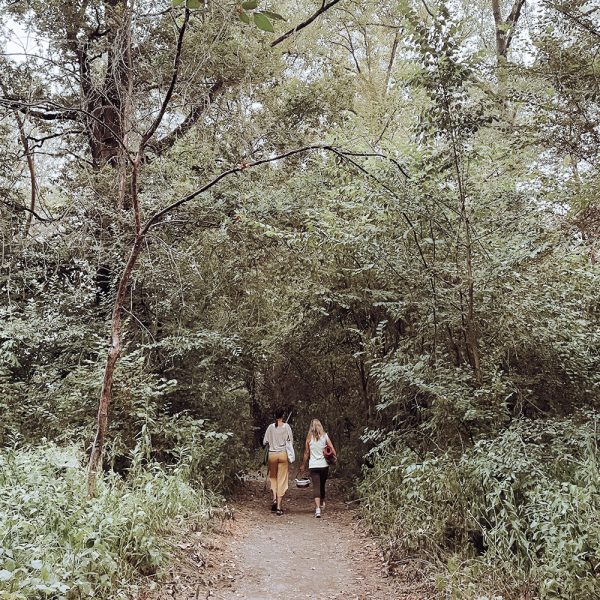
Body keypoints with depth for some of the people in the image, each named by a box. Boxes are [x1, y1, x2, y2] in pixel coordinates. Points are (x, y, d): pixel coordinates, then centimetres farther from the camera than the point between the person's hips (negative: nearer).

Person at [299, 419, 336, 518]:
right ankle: (322, 504, 36)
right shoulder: (324, 436, 0)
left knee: (316, 487, -5)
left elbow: (306, 453, 2)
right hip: (324, 465, 2)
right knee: (322, 485, 20)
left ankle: (318, 508, -18)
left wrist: (303, 465, 11)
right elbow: (332, 449, -7)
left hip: (313, 465, -2)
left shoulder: (309, 437, -1)